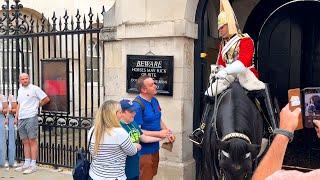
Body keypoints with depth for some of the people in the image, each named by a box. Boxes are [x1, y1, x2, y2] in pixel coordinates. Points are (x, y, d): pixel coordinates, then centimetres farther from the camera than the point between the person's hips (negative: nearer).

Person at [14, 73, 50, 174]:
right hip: (21, 119, 7)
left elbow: (46, 99, -5)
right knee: (25, 142, 11)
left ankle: (33, 165, -1)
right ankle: (27, 164, 19)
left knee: (32, 141, -4)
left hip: (31, 117, -7)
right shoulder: (20, 90, 16)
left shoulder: (35, 88, -6)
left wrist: (37, 105, 5)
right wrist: (16, 117, 16)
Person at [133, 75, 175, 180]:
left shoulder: (154, 100, 4)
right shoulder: (137, 105, -22)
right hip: (144, 151, -8)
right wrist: (159, 134, -22)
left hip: (155, 147, 8)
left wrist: (168, 133, 0)